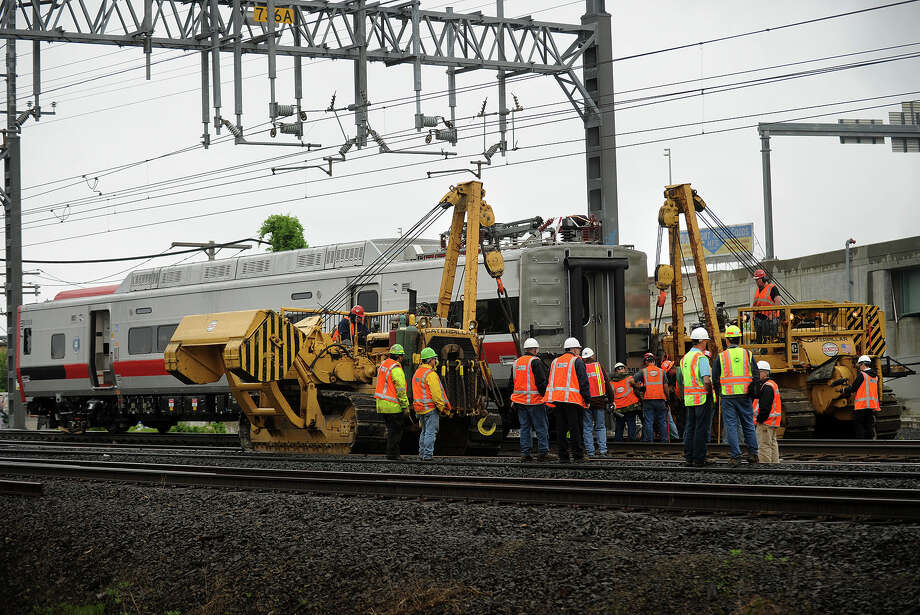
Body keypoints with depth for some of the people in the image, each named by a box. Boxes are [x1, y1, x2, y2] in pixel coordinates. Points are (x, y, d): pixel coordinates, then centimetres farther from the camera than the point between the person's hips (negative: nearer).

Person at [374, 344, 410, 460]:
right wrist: (405, 406, -13)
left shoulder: (383, 365, 12)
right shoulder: (396, 369, -16)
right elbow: (400, 390, -17)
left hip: (381, 403, 9)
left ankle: (393, 453, 19)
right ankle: (392, 454, -1)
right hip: (393, 406, -9)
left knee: (391, 429, 16)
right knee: (396, 430, -1)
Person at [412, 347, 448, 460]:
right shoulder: (431, 374, -15)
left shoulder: (417, 373, 13)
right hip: (431, 408, -9)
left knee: (424, 431, 17)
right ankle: (427, 454, -7)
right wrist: (441, 406, -9)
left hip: (420, 408, 9)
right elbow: (436, 392, -19)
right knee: (431, 432, -5)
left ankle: (421, 453, 17)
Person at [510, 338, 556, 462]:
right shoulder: (535, 362, -10)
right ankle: (543, 453, -2)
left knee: (525, 427, 9)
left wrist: (514, 401, 22)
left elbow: (512, 383, 18)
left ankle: (525, 453, 7)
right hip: (535, 400, -7)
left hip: (520, 400, 7)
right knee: (541, 427, -1)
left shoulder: (516, 363, 13)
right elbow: (541, 382, -15)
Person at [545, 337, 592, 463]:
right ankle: (578, 455, -3)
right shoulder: (577, 361, -1)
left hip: (557, 398, 6)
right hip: (573, 399, -6)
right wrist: (587, 399, -4)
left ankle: (563, 456, 5)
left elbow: (550, 381, 20)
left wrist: (552, 399, 21)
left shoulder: (555, 362, 19)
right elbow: (583, 381, -7)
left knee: (561, 428, 6)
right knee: (576, 429, -2)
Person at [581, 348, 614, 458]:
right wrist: (611, 400, 11)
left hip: (586, 402, -1)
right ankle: (602, 449, -1)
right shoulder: (599, 366, 2)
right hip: (599, 401, 1)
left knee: (588, 428, 5)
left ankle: (590, 452, 1)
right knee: (600, 427, 9)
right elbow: (607, 384, 5)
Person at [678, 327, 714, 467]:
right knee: (701, 429, -3)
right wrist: (709, 391, -8)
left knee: (690, 428, 12)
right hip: (702, 398, -7)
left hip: (689, 398, 7)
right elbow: (706, 380, -23)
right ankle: (699, 459, -3)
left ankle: (689, 457, 13)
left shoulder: (685, 358, 13)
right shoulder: (701, 358, -13)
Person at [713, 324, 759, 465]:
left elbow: (715, 379, 2)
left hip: (728, 396, -2)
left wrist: (719, 394, 15)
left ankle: (735, 456, -4)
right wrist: (753, 392, 16)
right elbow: (756, 376, 4)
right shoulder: (748, 354, 4)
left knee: (731, 426, 0)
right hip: (745, 396, 2)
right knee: (748, 425, 12)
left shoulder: (721, 356, -1)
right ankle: (753, 454, 11)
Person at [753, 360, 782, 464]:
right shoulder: (773, 385, 18)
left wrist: (760, 419, -16)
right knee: (772, 444, 15)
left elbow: (765, 407, -22)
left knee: (764, 446, -10)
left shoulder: (767, 387, -16)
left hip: (765, 423, -11)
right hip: (773, 422, 11)